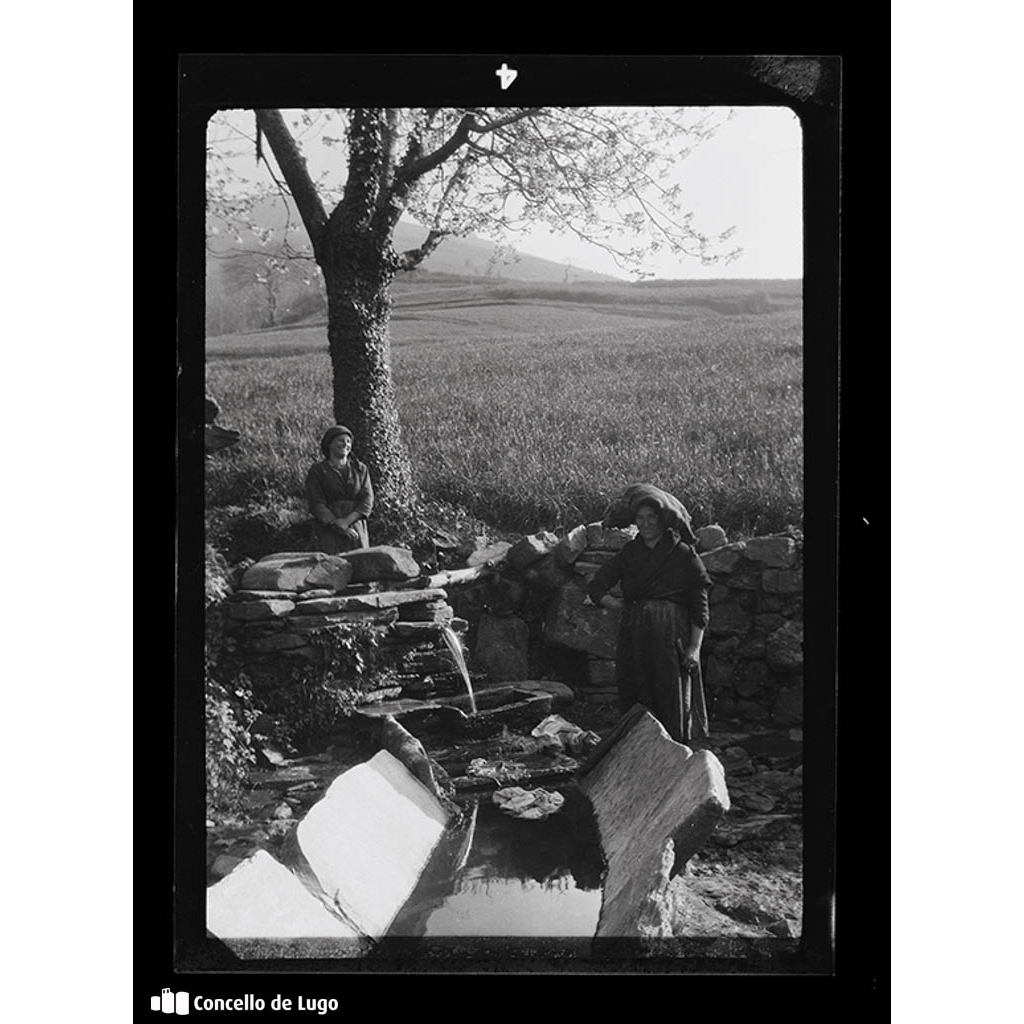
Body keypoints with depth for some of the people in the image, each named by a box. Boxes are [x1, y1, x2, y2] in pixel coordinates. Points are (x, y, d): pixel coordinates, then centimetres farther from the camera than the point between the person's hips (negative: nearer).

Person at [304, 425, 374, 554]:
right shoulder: (317, 472, 5)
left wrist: (347, 520, -13)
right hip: (328, 531, -2)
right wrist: (338, 527, -15)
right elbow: (317, 505, -4)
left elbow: (367, 500, 3)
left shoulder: (361, 470, 14)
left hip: (357, 530, 2)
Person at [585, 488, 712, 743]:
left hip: (671, 638, -4)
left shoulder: (683, 554, 1)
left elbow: (700, 605, -2)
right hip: (634, 640, 4)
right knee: (635, 708, 4)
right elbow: (595, 590, 13)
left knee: (673, 705, -3)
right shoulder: (628, 554, 12)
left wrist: (695, 647, -10)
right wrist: (625, 606, 1)